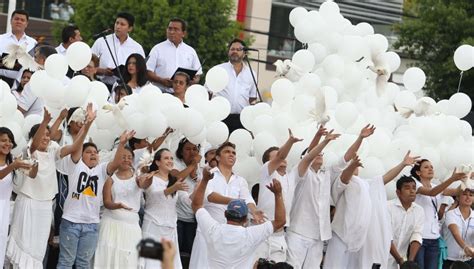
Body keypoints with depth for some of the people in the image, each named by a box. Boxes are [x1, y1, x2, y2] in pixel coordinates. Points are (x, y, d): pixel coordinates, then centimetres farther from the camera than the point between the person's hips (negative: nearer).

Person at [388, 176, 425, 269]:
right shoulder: (388, 207, -12)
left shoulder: (419, 211, 4)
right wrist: (400, 260, -19)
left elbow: (416, 237, -5)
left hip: (402, 260, 5)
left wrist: (410, 261, -19)